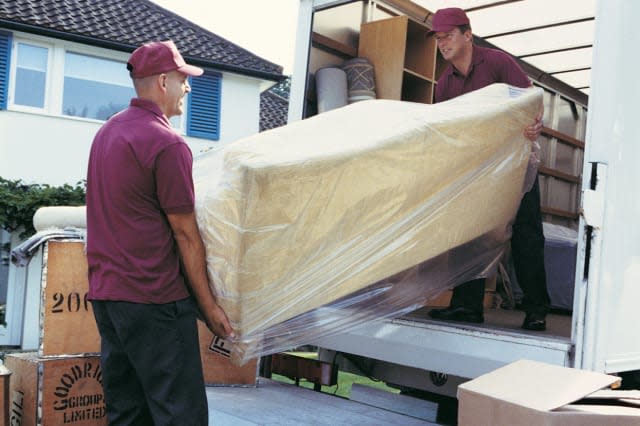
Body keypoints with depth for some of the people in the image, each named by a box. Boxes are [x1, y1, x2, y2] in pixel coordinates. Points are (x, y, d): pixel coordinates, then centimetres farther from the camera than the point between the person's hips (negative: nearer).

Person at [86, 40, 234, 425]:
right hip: (154, 298, -9)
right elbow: (186, 234, -13)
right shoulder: (168, 144, -14)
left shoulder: (108, 131, 13)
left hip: (104, 292, 9)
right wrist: (209, 305, -6)